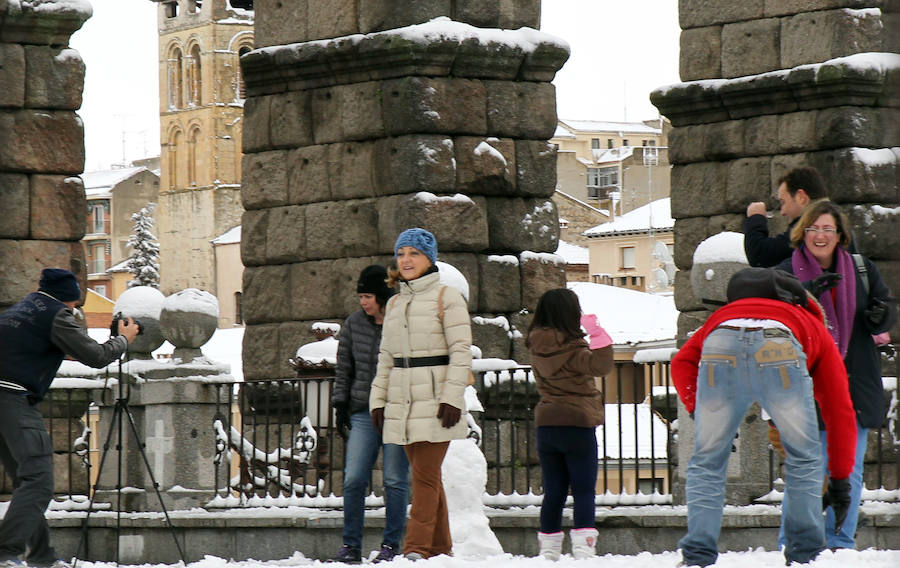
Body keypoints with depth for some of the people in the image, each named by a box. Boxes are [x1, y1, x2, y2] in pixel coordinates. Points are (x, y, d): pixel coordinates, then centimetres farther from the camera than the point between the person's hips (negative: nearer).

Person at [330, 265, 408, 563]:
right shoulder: (354, 324, 6)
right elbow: (344, 368, 13)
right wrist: (341, 406, 7)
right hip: (363, 413, 3)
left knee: (395, 481, -1)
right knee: (353, 479, -4)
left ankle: (391, 545, 7)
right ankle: (351, 545, 3)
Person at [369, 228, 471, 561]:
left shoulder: (446, 298, -2)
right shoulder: (395, 303, 17)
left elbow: (461, 350, -8)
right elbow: (386, 356, 19)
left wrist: (452, 397, -16)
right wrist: (378, 399, 11)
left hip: (434, 401, -6)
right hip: (402, 403, 6)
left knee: (425, 475, -12)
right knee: (426, 476, 8)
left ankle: (417, 548, -15)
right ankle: (440, 548, 13)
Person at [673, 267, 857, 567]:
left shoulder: (721, 316, 46)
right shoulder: (816, 331, 41)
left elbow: (682, 361, 27)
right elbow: (840, 411, 39)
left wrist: (697, 409, 21)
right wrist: (840, 478, 44)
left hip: (719, 349, 1)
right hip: (779, 351, -1)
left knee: (707, 462, 16)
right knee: (804, 460, 20)